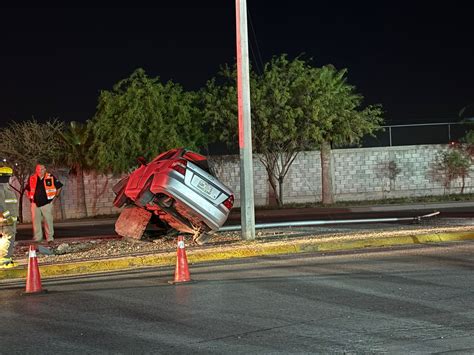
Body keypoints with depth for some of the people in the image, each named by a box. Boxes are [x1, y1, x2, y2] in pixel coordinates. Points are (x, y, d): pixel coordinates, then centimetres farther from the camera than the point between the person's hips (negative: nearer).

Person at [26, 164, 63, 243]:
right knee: (35, 221, 3)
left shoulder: (51, 178, -3)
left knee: (48, 220, -4)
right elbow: (28, 189, 23)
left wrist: (55, 197, 4)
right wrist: (30, 198, 12)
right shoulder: (32, 178, 6)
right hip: (35, 203, 3)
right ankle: (37, 238, 11)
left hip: (46, 203, -3)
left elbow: (59, 187, 7)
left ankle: (50, 237, 3)